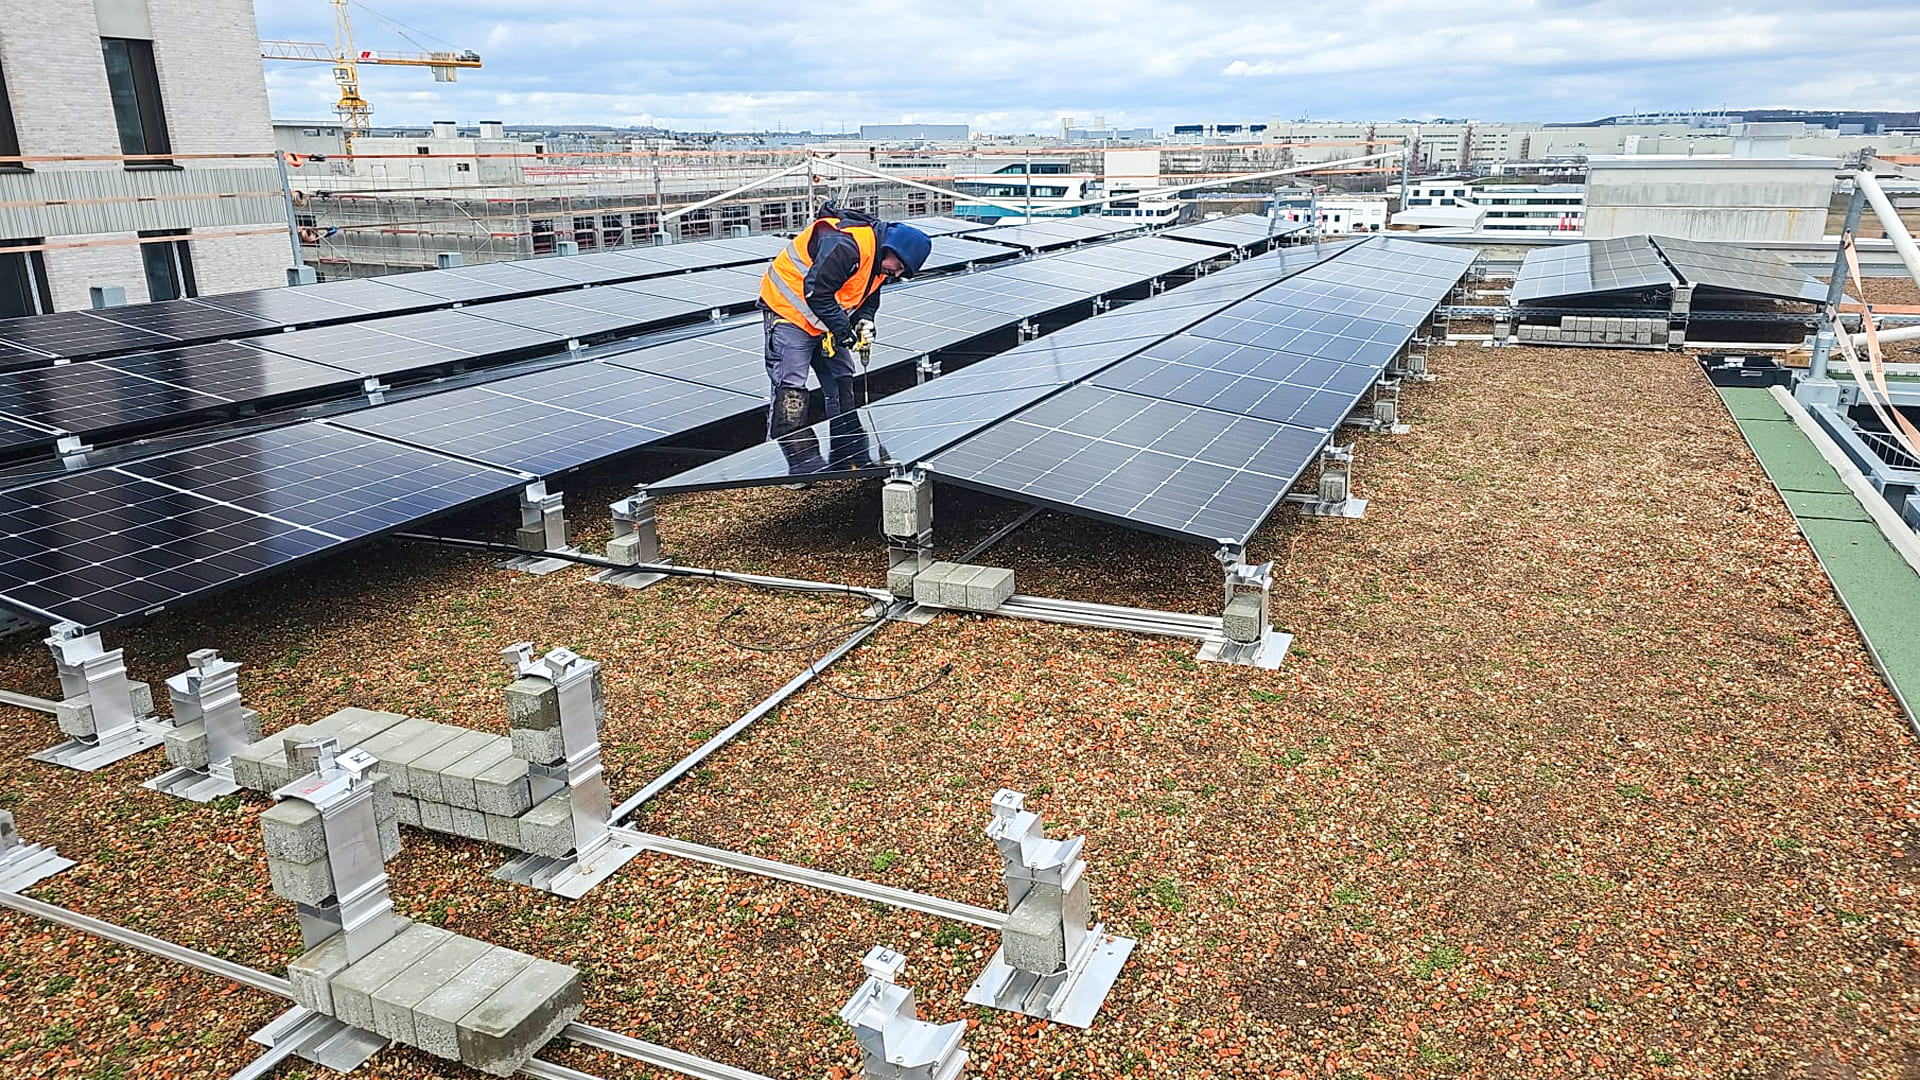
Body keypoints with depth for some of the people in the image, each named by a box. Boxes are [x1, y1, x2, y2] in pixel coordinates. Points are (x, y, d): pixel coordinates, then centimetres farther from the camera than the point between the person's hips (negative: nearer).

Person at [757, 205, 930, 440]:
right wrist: (842, 331, -23)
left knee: (841, 379, 13)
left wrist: (864, 320, -7)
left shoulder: (880, 259, 2)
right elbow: (817, 292, -30)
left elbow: (869, 297, 15)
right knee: (790, 388, -13)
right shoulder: (845, 245, -29)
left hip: (826, 320, 10)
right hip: (789, 311, -9)